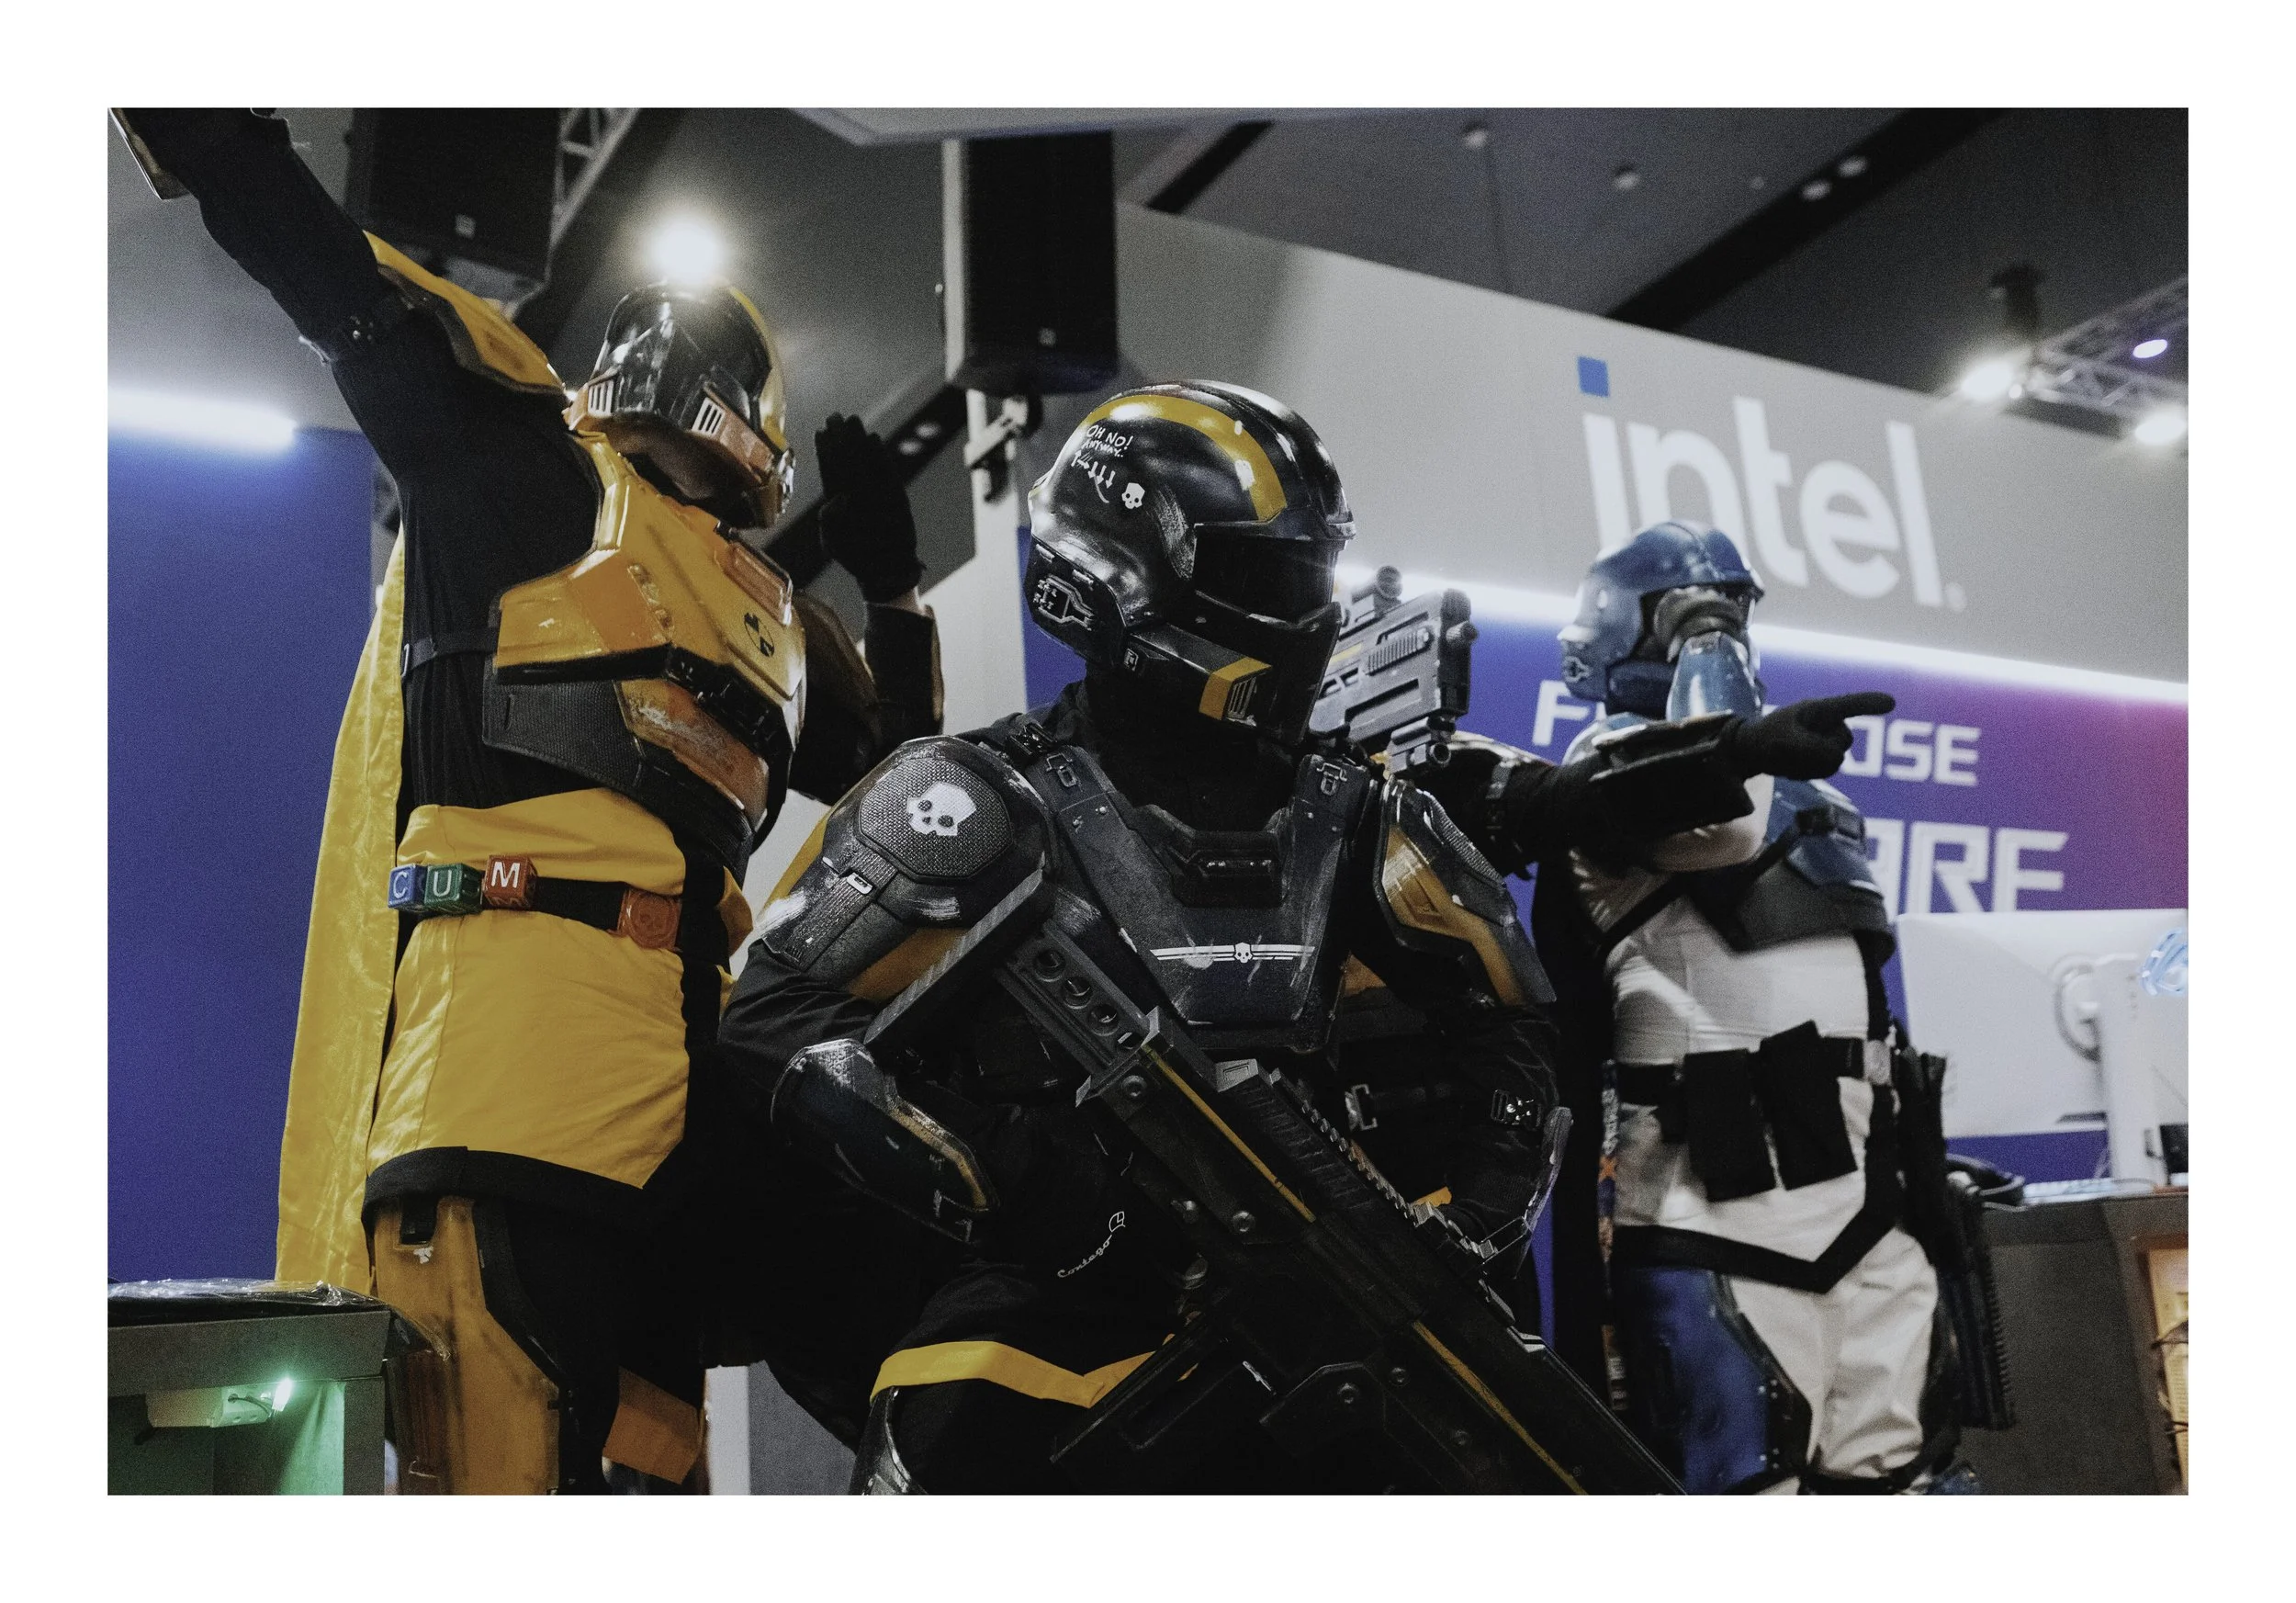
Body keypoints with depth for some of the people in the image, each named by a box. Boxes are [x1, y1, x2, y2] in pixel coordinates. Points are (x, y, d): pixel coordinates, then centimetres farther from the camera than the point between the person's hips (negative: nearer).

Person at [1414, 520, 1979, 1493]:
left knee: (1911, 1474, 7)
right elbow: (1547, 800, -27)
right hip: (1712, 1223, -8)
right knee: (1747, 1477, -12)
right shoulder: (1626, 761, 0)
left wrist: (1911, 1167, 25)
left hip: (1857, 1206, 8)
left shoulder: (1804, 796, 25)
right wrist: (1734, 751, -44)